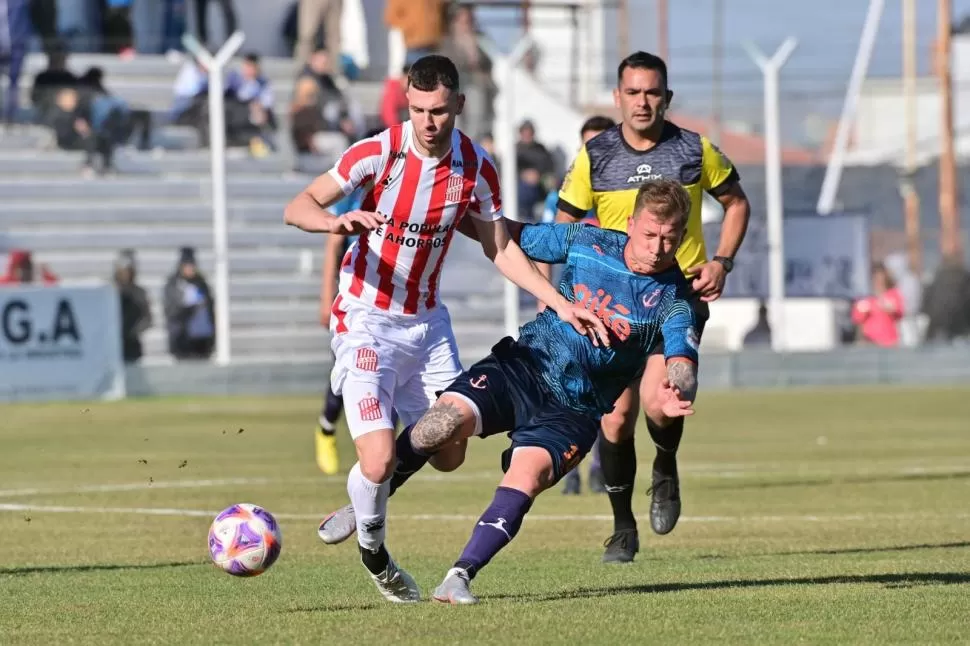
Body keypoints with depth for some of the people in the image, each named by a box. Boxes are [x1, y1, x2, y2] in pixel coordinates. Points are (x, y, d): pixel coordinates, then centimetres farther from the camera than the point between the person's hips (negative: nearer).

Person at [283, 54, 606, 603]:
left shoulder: (476, 168, -6)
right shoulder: (378, 153, -18)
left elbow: (500, 248, 7)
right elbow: (297, 207, -16)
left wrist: (561, 305, 0)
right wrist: (337, 222, -38)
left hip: (427, 321, 5)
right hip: (366, 320, -5)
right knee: (379, 460, -16)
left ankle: (360, 509, 33)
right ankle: (372, 548, 15)